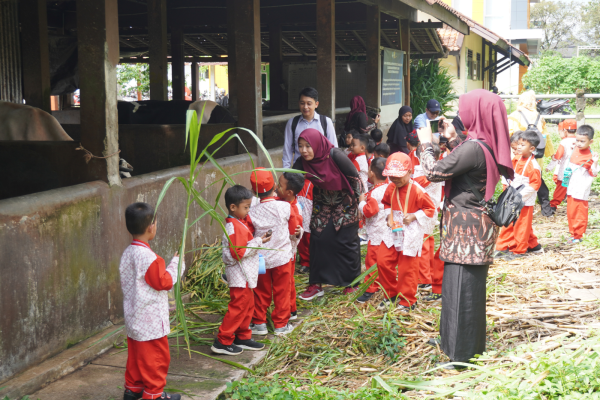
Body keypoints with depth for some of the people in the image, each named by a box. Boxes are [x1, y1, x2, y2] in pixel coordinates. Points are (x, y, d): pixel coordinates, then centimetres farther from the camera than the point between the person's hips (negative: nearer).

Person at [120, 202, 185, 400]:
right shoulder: (147, 256, -23)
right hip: (151, 319, -9)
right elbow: (163, 282, -18)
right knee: (156, 356, 3)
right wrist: (176, 263, -7)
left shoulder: (127, 253, 5)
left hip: (134, 317, 9)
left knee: (136, 354, 19)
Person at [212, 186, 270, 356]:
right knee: (238, 306, -4)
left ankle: (242, 337, 27)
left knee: (248, 305, 17)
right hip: (239, 275, -10)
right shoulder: (235, 227, -21)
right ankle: (223, 342, 3)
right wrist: (259, 242, -20)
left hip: (245, 274, 10)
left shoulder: (241, 222, 9)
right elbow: (238, 253, -25)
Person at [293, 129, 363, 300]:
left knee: (347, 242, -1)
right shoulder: (302, 163, -14)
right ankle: (316, 284, 8)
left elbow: (355, 178, -18)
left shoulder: (335, 156, -27)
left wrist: (359, 203, -13)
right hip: (322, 204, 4)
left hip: (345, 203, -4)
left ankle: (352, 283, 15)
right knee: (318, 240, -1)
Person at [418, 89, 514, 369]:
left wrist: (426, 144, -4)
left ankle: (462, 354, 9)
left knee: (461, 287, -1)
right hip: (477, 225, 9)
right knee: (462, 284, 20)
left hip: (466, 228, -9)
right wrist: (453, 140, 18)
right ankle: (453, 339, 35)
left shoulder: (473, 148, -24)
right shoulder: (489, 145, 4)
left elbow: (433, 172, -19)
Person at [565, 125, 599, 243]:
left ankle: (578, 236, 10)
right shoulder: (576, 149, 6)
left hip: (581, 190, -8)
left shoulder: (589, 156, -17)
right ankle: (573, 233, 26)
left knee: (579, 213, 0)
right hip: (571, 188, 8)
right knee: (570, 212, 14)